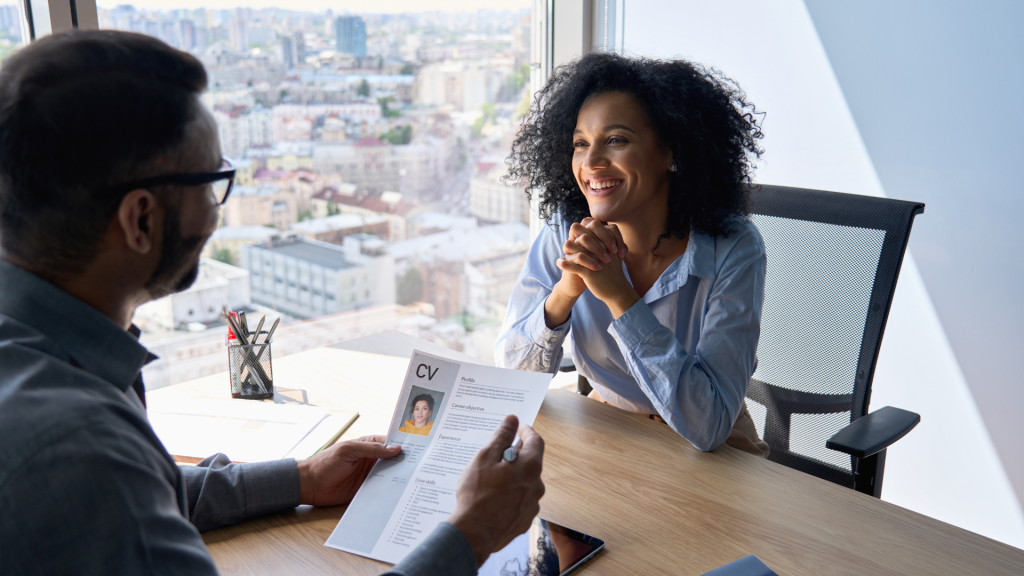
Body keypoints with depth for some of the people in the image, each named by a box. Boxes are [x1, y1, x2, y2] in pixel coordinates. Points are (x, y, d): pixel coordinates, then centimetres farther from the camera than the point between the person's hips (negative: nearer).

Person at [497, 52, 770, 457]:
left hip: (714, 457, -2)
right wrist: (566, 290, -27)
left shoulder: (732, 251, -20)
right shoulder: (565, 234, -11)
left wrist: (619, 295, -32)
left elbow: (707, 426, -27)